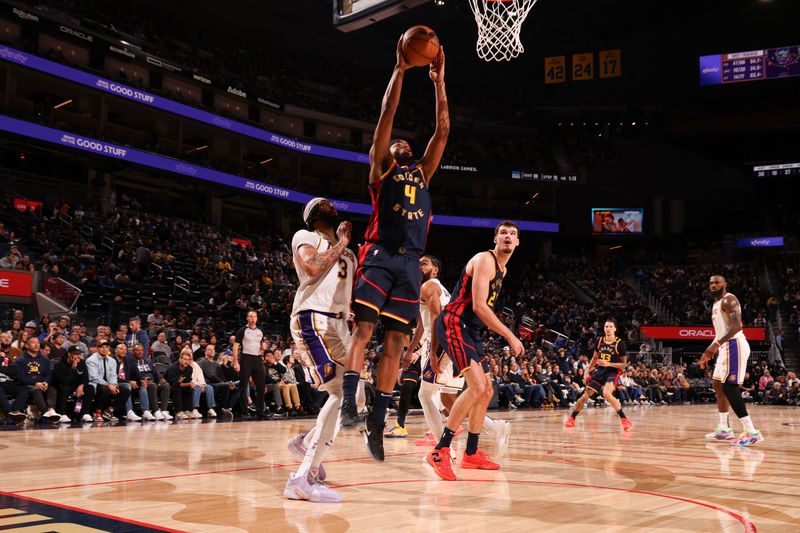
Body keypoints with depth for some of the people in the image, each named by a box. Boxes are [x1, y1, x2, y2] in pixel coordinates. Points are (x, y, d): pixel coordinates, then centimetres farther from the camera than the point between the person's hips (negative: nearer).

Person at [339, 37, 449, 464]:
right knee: (363, 328, -16)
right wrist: (400, 70, 4)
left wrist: (439, 80, 18)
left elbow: (443, 129, 21)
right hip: (379, 255, -4)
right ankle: (348, 404, -19)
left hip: (410, 262, 4)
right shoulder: (381, 169, 14)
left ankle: (376, 423, 0)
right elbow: (386, 117, 5)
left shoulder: (421, 172, 26)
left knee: (396, 341, -1)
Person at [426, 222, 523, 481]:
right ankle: (440, 452, -17)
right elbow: (479, 306, -22)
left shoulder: (502, 269, 18)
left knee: (487, 391, 12)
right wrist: (510, 336, -19)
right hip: (454, 325, -10)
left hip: (470, 330, 10)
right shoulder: (485, 260, -13)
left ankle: (471, 454, 23)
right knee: (477, 386, -22)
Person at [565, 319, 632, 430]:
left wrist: (608, 364, -22)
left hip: (613, 372, -5)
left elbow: (623, 365, -9)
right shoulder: (600, 341, 4)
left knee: (606, 393, -31)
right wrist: (587, 371, 14)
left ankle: (624, 419, -21)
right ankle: (571, 418, 20)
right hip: (599, 371, 5)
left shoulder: (619, 343, -11)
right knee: (585, 395, 4)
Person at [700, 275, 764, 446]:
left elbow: (736, 326, -23)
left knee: (729, 387, -17)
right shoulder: (716, 304, 22)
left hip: (734, 345, -11)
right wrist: (707, 353, 26)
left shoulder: (728, 300, -9)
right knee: (718, 386, 15)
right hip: (725, 348, 11)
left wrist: (716, 344, -30)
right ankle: (724, 429, 22)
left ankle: (752, 432, -21)